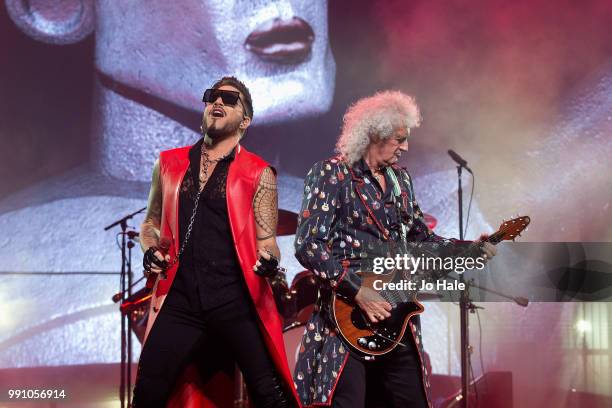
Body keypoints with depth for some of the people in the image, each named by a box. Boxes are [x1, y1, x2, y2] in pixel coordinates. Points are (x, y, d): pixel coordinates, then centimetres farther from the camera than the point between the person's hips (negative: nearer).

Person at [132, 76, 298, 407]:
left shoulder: (258, 174, 3)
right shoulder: (169, 164, 12)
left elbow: (265, 239, 3)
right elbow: (152, 221, 23)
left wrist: (268, 259, -18)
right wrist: (150, 250, 3)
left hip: (237, 301, -3)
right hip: (179, 301, 3)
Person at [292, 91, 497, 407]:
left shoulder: (400, 179, 14)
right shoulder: (331, 174, -8)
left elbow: (421, 237, 21)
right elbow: (308, 247, -15)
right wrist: (358, 291, -20)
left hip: (395, 315, 7)